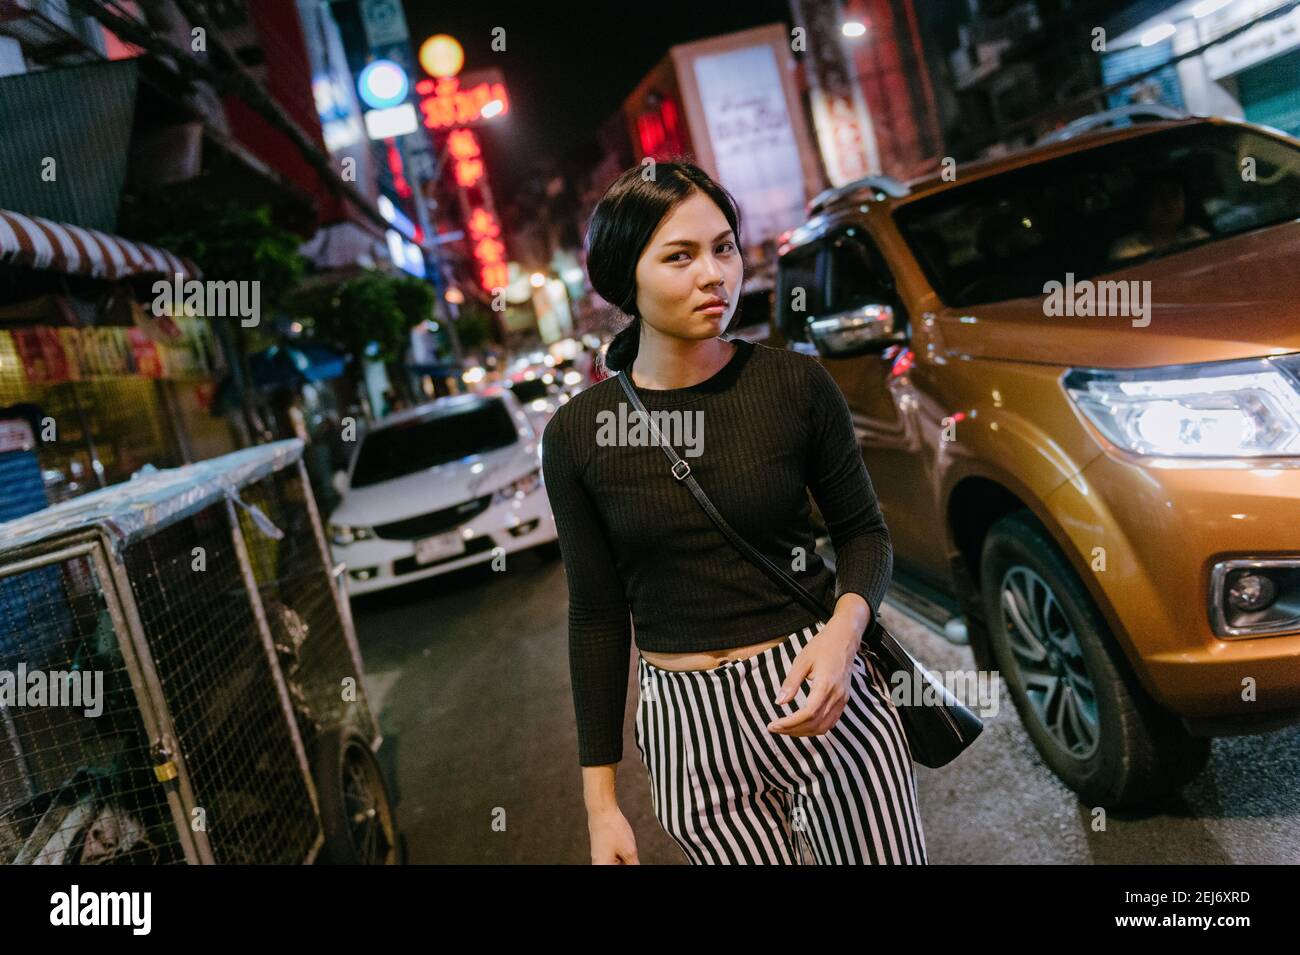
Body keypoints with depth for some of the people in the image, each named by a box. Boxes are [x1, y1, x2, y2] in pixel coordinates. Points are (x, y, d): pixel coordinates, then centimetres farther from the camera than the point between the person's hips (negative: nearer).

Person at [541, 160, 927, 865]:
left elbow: (863, 531, 4)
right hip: (687, 725, 0)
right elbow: (597, 615, 1)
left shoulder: (796, 383, -7)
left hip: (821, 699, 0)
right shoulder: (577, 434, -5)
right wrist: (599, 801, 4)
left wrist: (844, 628, -18)